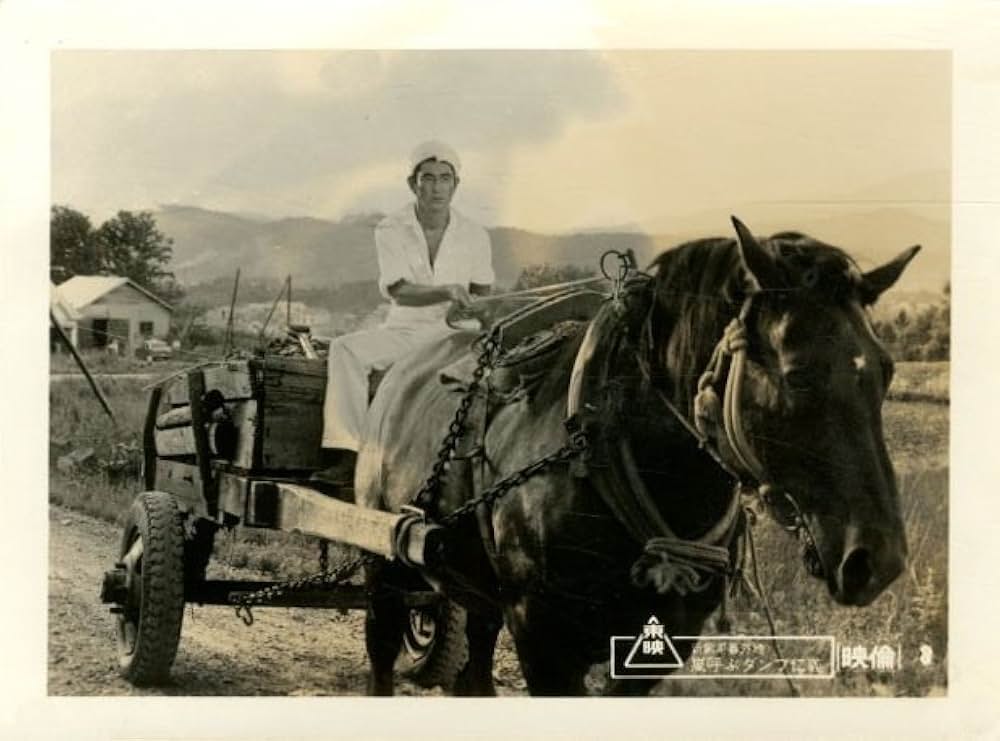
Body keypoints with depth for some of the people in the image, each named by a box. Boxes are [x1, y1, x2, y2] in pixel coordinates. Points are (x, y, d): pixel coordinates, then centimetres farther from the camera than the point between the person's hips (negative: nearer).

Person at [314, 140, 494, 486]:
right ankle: (345, 454, -33)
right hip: (404, 330, 0)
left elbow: (482, 294, 11)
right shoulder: (391, 230, -4)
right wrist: (446, 292, -33)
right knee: (345, 348, -27)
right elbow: (398, 292, -16)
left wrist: (468, 309, -14)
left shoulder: (474, 235, 2)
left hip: (455, 332, 0)